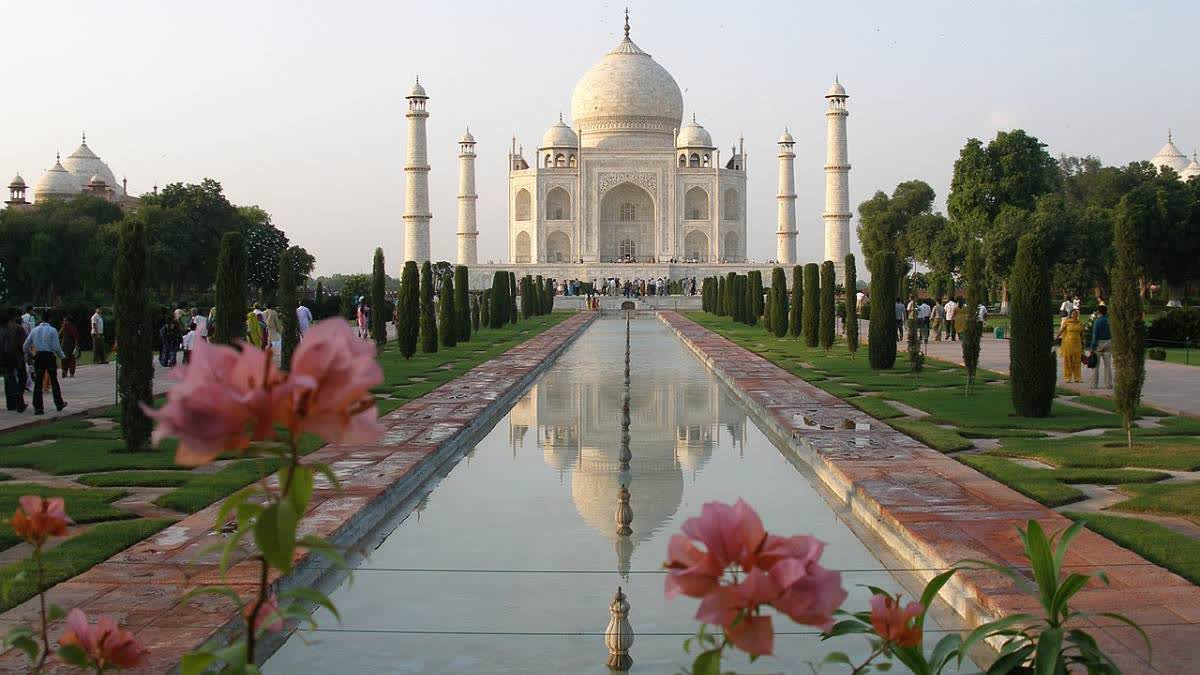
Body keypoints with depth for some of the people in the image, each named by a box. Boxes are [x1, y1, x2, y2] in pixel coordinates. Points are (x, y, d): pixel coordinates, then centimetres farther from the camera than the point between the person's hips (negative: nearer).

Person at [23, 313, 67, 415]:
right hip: (50, 356, -2)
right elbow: (56, 347, -12)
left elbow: (25, 346, 6)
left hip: (38, 357, 2)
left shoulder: (34, 330, 6)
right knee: (54, 381, 12)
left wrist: (30, 354, 23)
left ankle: (38, 408, -1)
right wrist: (62, 356, 4)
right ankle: (59, 404, 21)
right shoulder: (52, 330, -5)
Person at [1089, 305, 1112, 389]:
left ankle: (1094, 384, -1)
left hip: (1098, 343, -5)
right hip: (1108, 343, 5)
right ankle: (1108, 384, 5)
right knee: (1107, 365, 7)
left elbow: (1095, 335, -16)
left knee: (1095, 365, 1)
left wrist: (1092, 347, -14)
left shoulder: (1097, 321, -13)